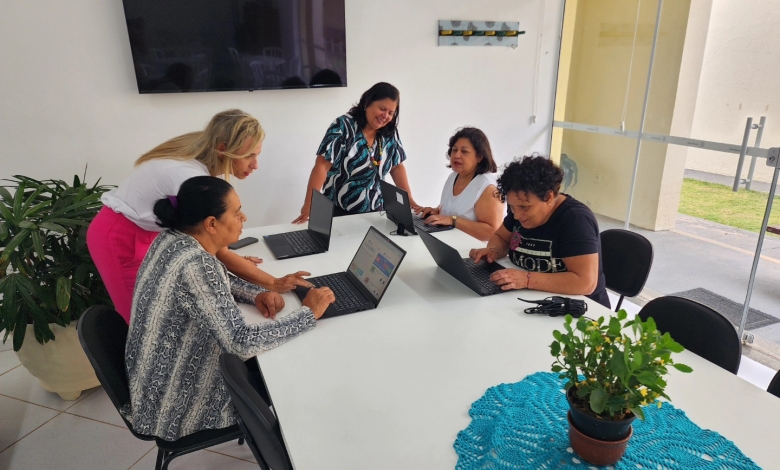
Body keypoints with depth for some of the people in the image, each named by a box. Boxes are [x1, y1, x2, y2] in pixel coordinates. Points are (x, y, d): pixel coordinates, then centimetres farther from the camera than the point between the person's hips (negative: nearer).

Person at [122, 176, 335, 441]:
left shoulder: (172, 238, -5)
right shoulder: (195, 266, -33)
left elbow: (219, 280, 11)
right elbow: (242, 343, -37)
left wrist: (257, 294, -8)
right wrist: (309, 313, -26)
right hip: (178, 404, -8)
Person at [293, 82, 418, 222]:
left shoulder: (390, 132, 0)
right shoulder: (343, 126, -16)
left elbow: (397, 167, 9)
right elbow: (322, 166, -21)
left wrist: (410, 201, 2)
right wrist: (308, 207, -29)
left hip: (373, 211, 5)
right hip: (338, 211, -4)